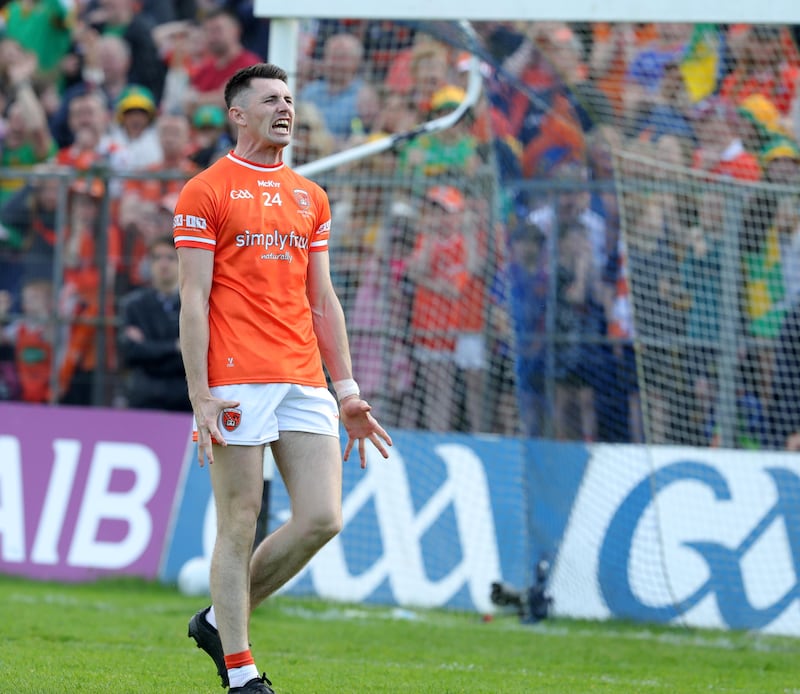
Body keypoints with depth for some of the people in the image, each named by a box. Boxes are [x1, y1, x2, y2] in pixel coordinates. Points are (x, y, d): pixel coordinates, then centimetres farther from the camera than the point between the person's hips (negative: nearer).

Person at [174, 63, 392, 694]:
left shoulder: (310, 198, 18)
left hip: (304, 380, 6)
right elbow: (194, 302, -4)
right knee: (240, 525, -3)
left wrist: (347, 390, 14)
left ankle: (220, 621, 16)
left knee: (322, 518, -3)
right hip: (238, 382, -6)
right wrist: (200, 397, -11)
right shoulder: (205, 193, 0)